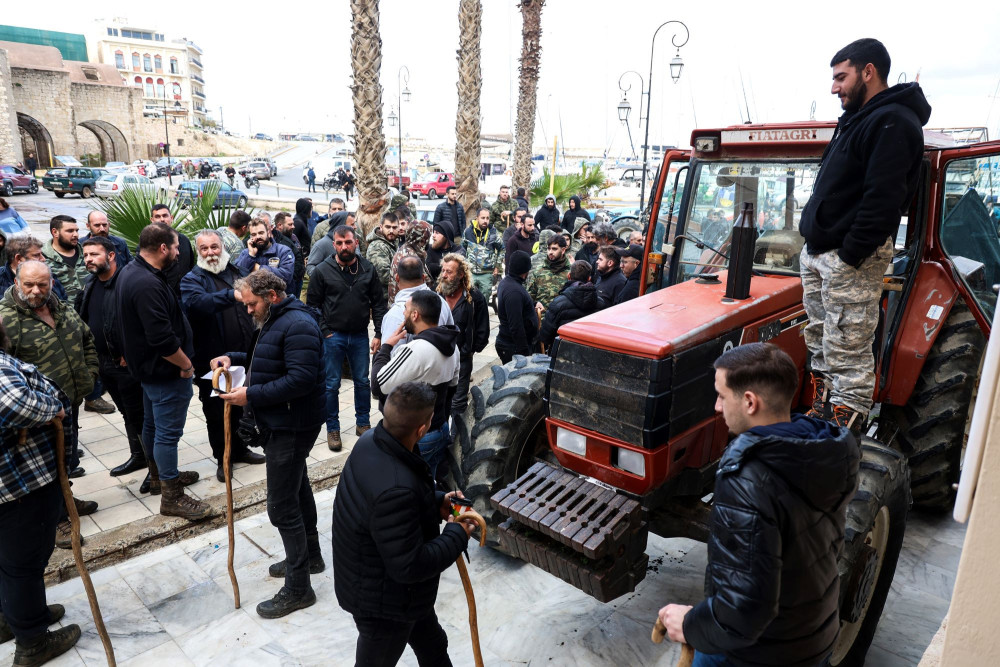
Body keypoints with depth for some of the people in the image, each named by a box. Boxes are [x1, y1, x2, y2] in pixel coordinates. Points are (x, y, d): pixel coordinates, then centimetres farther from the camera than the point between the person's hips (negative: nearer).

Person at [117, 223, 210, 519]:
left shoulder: (132, 271, 6)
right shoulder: (148, 284, -28)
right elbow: (162, 338, -30)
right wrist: (186, 365, -16)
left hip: (148, 366, 11)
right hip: (166, 371, -11)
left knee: (152, 423, 23)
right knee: (168, 432, -2)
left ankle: (158, 475, 41)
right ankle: (172, 498, 9)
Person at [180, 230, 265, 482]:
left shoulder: (238, 272, 8)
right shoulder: (191, 279, -9)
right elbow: (198, 302, -33)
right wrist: (233, 294, -48)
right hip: (212, 361, -5)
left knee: (242, 407, 20)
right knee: (216, 412, 8)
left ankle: (240, 449, 38)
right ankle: (222, 458, 25)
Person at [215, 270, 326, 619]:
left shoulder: (297, 325, -21)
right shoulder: (274, 321, 15)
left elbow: (301, 379, -29)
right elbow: (264, 359, 28)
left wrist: (252, 395, -24)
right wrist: (233, 358, 10)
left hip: (293, 426, -11)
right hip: (282, 423, 11)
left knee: (282, 507, -5)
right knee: (297, 489, 23)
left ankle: (298, 588, 7)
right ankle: (310, 555, 41)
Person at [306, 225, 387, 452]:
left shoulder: (368, 269, 0)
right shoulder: (322, 271, -5)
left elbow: (379, 303, 3)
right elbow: (312, 304, -1)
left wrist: (379, 333, -2)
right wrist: (324, 332, -8)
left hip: (360, 336, 2)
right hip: (333, 337, -2)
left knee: (363, 382, 12)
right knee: (331, 385, 6)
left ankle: (363, 423, 28)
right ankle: (332, 429, 21)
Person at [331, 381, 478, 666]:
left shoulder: (371, 441, -14)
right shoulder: (395, 489, -42)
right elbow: (409, 567, -33)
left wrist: (437, 502, -4)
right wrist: (457, 535, -20)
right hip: (383, 602, -8)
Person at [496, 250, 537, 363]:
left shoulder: (505, 282, 9)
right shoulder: (514, 291, -24)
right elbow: (516, 326, -26)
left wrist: (533, 304, 25)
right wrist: (524, 352, -22)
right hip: (513, 348, -10)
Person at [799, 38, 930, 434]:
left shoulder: (892, 123, -13)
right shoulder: (857, 118, 19)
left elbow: (883, 199, -22)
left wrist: (850, 255, -22)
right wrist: (814, 244, 17)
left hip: (851, 259, -10)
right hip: (818, 253, 10)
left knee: (847, 359, -5)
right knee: (821, 347, 17)